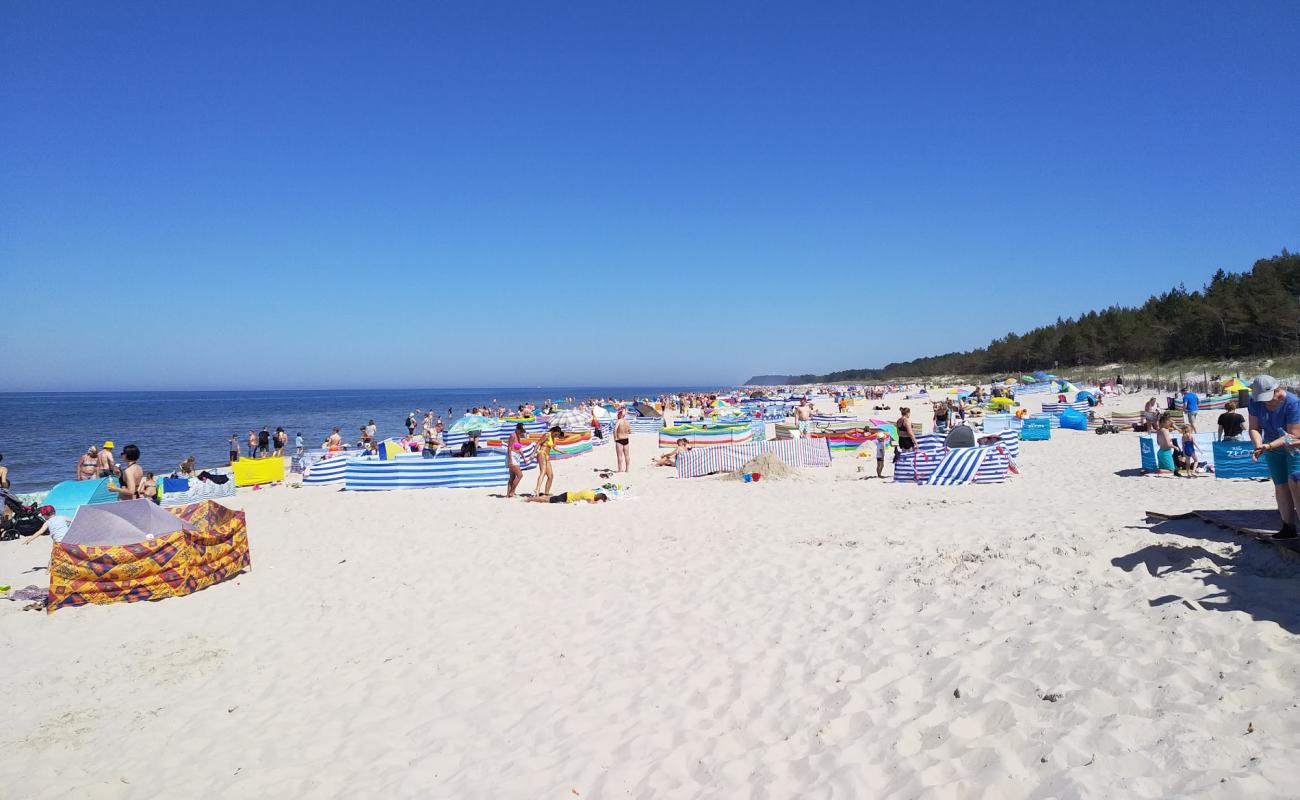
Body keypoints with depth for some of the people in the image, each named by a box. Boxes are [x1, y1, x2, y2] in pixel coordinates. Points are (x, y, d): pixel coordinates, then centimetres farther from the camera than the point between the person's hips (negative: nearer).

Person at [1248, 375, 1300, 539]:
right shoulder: (1255, 402, -12)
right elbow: (1254, 428, -10)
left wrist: (1268, 446, -35)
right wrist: (1259, 445, -28)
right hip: (1273, 449, 5)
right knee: (1280, 486, 8)